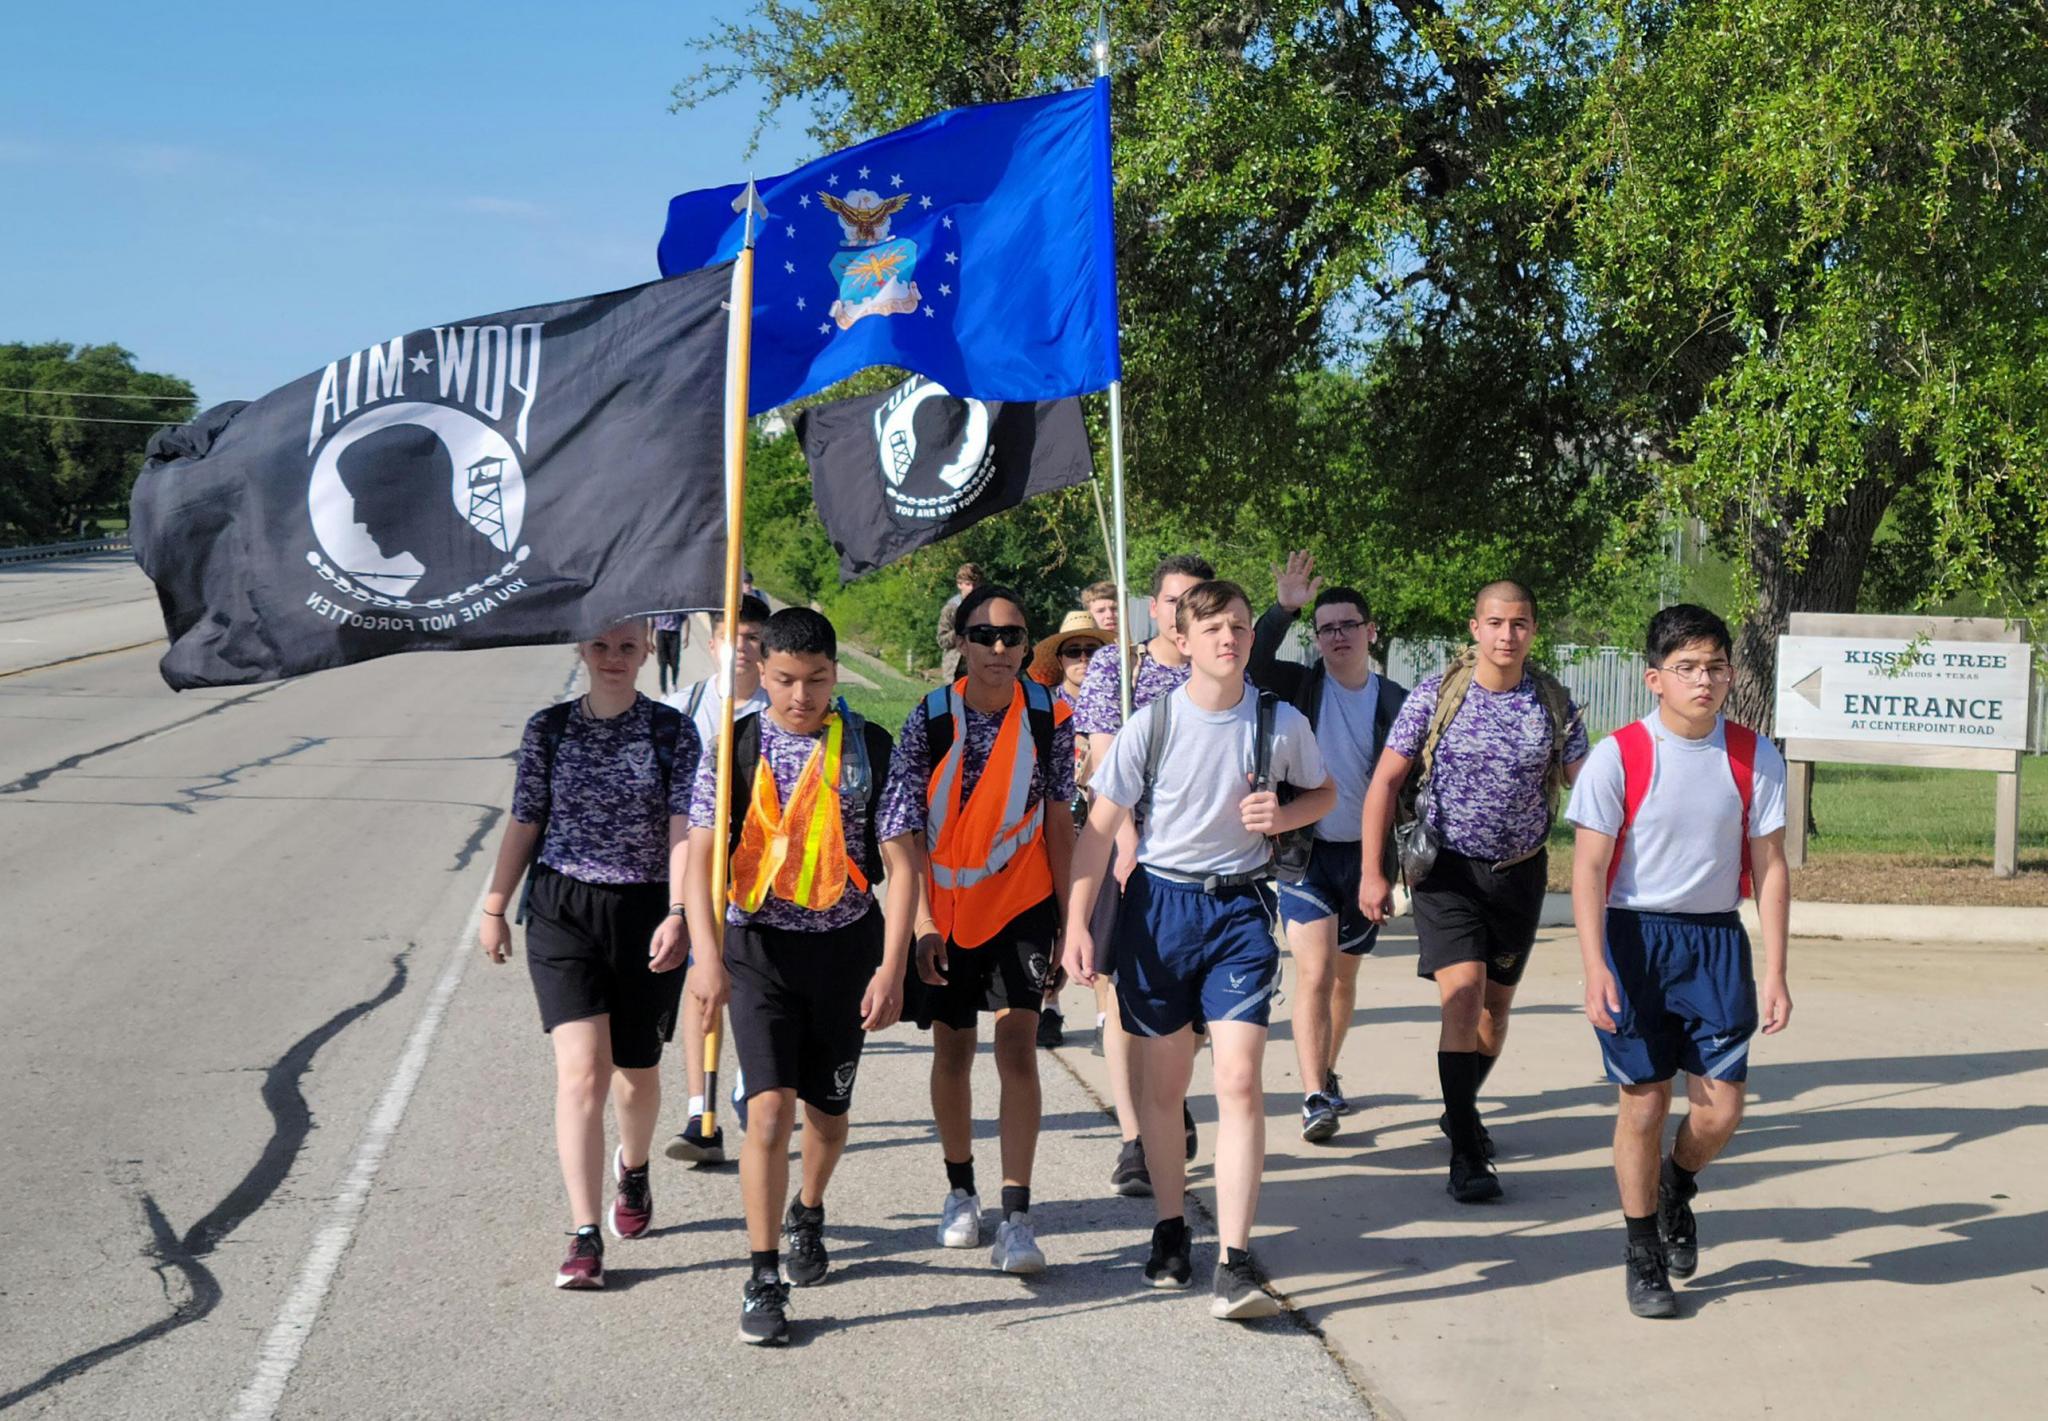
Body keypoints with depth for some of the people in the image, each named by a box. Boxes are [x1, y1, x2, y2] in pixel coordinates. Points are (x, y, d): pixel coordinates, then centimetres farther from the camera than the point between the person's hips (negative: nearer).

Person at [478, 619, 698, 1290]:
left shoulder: (672, 732, -1)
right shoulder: (549, 729, 3)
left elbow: (683, 828, -9)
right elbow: (524, 824, 9)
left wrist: (677, 915, -19)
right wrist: (493, 907, 8)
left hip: (645, 913, 0)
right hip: (563, 912, 0)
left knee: (636, 1070, 14)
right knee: (582, 1071, -11)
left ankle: (633, 1167, 47)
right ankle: (584, 1235, -9)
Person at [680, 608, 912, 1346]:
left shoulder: (870, 749, -4)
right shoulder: (735, 748, -5)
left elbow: (901, 863, -4)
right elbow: (700, 855, -9)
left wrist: (892, 966, -11)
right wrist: (706, 954, -22)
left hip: (846, 944, 2)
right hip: (760, 945, -1)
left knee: (828, 1109, 14)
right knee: (770, 1106, -12)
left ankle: (807, 1215, 44)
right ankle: (763, 1279, -4)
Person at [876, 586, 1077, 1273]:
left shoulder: (1049, 718, -6)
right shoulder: (930, 719, -10)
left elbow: (1059, 820, 3)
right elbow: (904, 828, -8)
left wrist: (1069, 914, 3)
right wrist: (921, 920, -15)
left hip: (1022, 904, 0)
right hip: (946, 907, 0)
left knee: (1017, 1045, -9)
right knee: (953, 1049, 11)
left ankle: (1016, 1216, -9)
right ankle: (960, 1190, 31)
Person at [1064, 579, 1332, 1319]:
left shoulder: (1280, 723, -3)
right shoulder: (1152, 725, -7)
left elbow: (1324, 793, 15)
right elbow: (1100, 826, -3)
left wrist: (1283, 814, -8)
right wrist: (1077, 922, -10)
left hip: (1240, 906, 0)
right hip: (1159, 903, 0)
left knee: (1239, 1079, -11)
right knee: (1162, 1083, 10)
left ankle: (1235, 1263, -10)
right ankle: (1170, 1229, 30)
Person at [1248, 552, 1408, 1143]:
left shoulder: (1395, 702, 1)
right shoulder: (1300, 686, -2)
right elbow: (1252, 664, -21)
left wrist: (1388, 860, -3)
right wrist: (1283, 610, -31)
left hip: (1365, 855, 2)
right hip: (1307, 851, -2)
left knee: (1344, 975, 15)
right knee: (1314, 973, -12)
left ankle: (1326, 1074, 34)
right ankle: (1315, 1098, -12)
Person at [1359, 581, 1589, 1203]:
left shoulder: (1553, 703, -1)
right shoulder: (1437, 694, -7)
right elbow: (1386, 780, -3)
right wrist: (1372, 870, -8)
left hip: (1519, 871, 3)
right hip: (1447, 868, -3)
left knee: (1495, 1005, 13)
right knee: (1463, 993, -16)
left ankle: (1461, 1109, 39)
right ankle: (1467, 1154, -13)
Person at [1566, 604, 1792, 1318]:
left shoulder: (1755, 757, -1)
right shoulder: (1617, 757, -9)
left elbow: (1770, 867, 2)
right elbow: (1589, 868, -9)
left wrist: (1775, 973, -2)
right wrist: (1596, 968, -17)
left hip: (1716, 938, 2)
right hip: (1635, 936, -2)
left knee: (1722, 1105, -2)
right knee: (1644, 1099, 0)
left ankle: (1675, 1189, 32)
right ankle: (1643, 1257, 18)